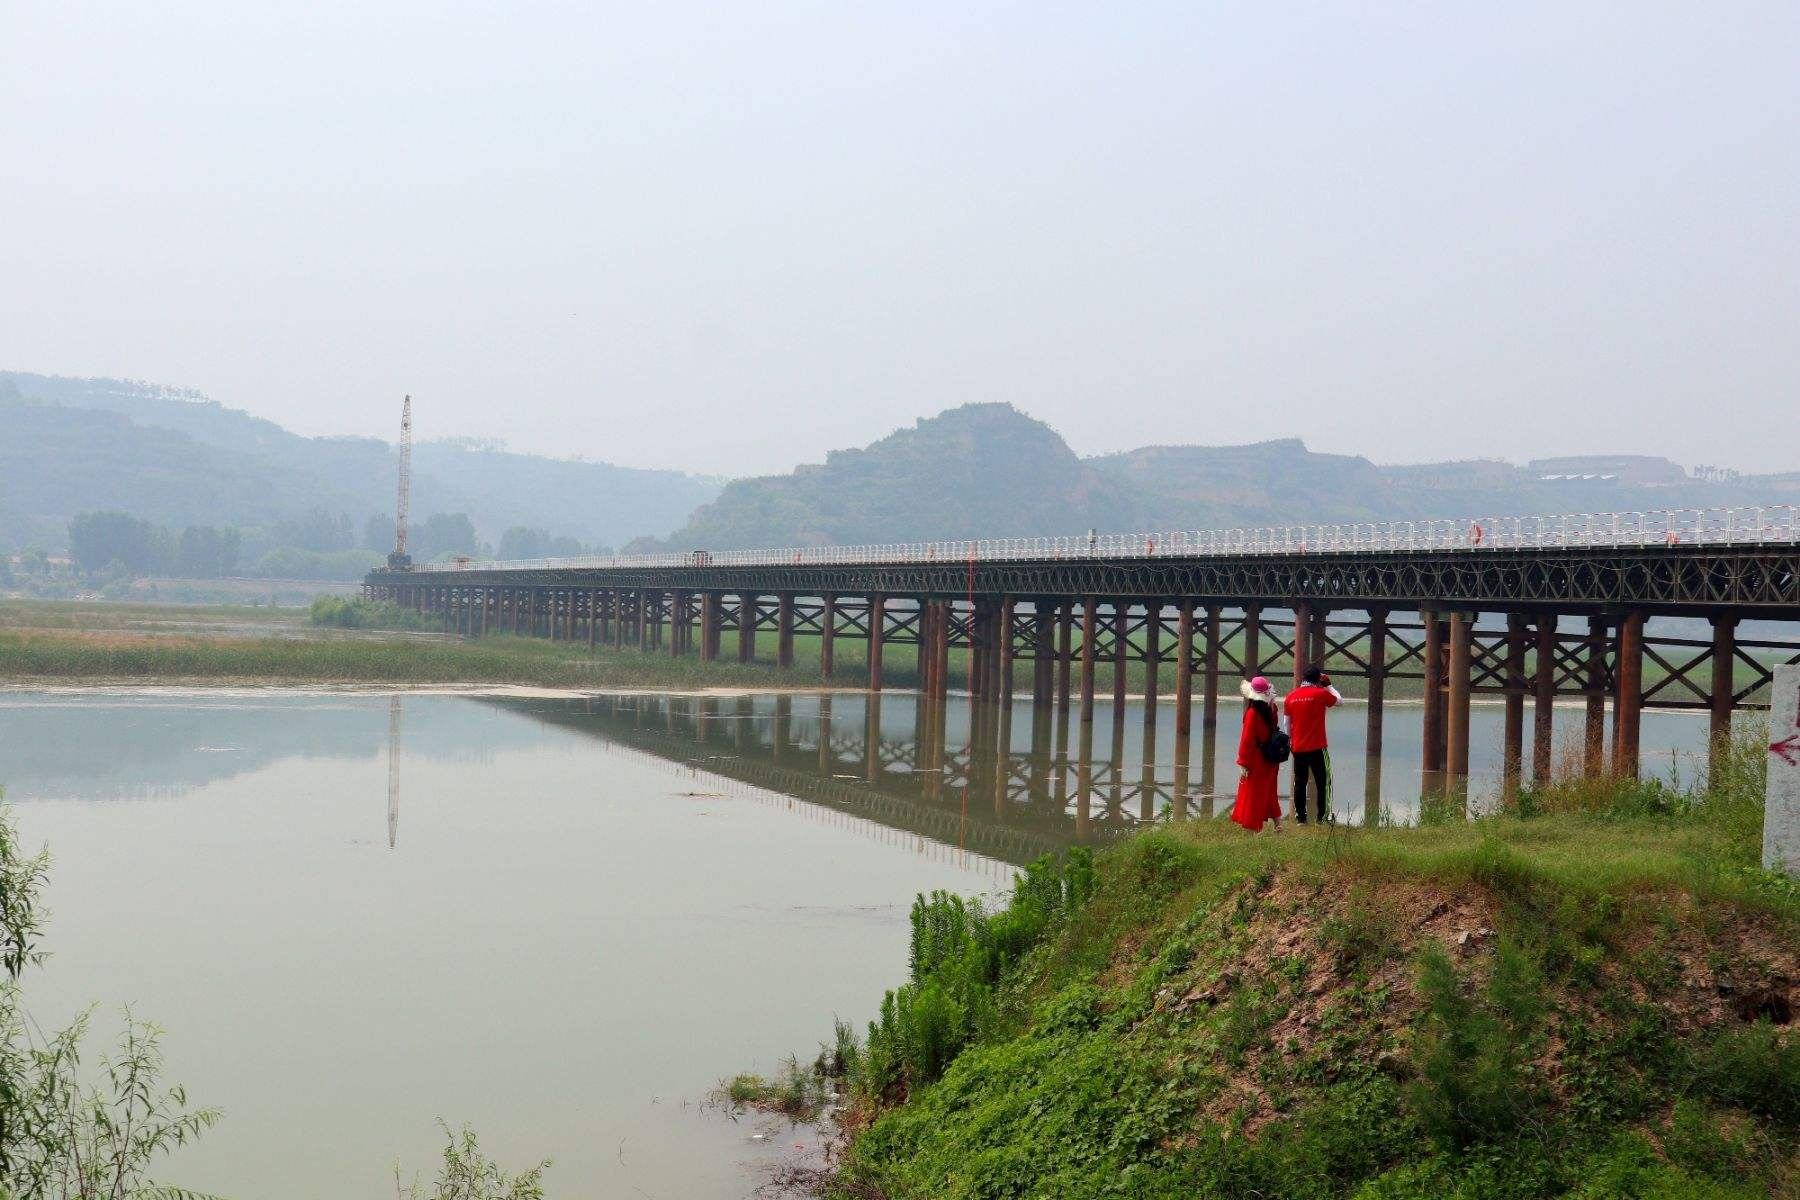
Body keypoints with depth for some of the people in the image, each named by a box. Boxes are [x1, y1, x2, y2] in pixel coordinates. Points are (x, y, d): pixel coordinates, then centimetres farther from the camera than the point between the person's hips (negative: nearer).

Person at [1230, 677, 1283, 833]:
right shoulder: (1271, 709, -2)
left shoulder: (1253, 713, -21)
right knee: (1269, 794, 22)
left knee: (1252, 796, 3)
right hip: (1271, 760, 7)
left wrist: (1243, 763, -14)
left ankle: (1253, 830, 3)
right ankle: (1278, 825, 27)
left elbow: (1247, 740, -19)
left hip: (1257, 760, -7)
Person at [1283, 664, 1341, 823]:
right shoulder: (1320, 694, -9)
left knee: (1300, 783, 10)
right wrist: (1328, 685, 20)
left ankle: (1300, 818, 11)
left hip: (1298, 748, 4)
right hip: (1317, 747, -4)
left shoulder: (1291, 697, 5)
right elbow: (1339, 699, 8)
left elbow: (1287, 724, 9)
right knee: (1323, 783, 4)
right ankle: (1323, 817, 1)